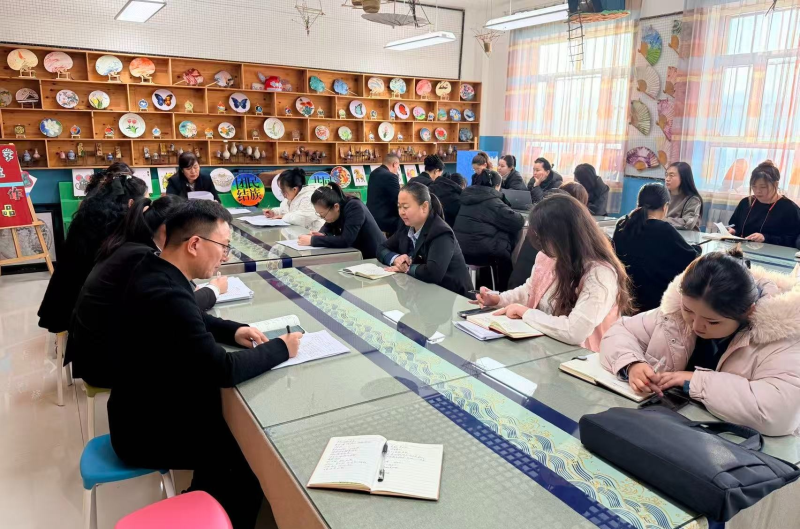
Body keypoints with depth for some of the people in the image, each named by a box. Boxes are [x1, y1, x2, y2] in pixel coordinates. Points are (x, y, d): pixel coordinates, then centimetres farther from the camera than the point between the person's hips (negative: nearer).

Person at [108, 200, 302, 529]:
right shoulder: (166, 295, -34)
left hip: (148, 406, 9)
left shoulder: (155, 269, -3)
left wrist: (233, 331, 0)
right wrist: (280, 349, -18)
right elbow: (223, 371, -32)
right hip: (149, 432, -9)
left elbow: (191, 320, 15)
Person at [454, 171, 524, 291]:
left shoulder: (468, 195, 10)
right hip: (479, 251, -7)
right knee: (506, 254, 19)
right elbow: (517, 222, -13)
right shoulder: (493, 202, -11)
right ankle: (501, 290, 27)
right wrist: (521, 218, 10)